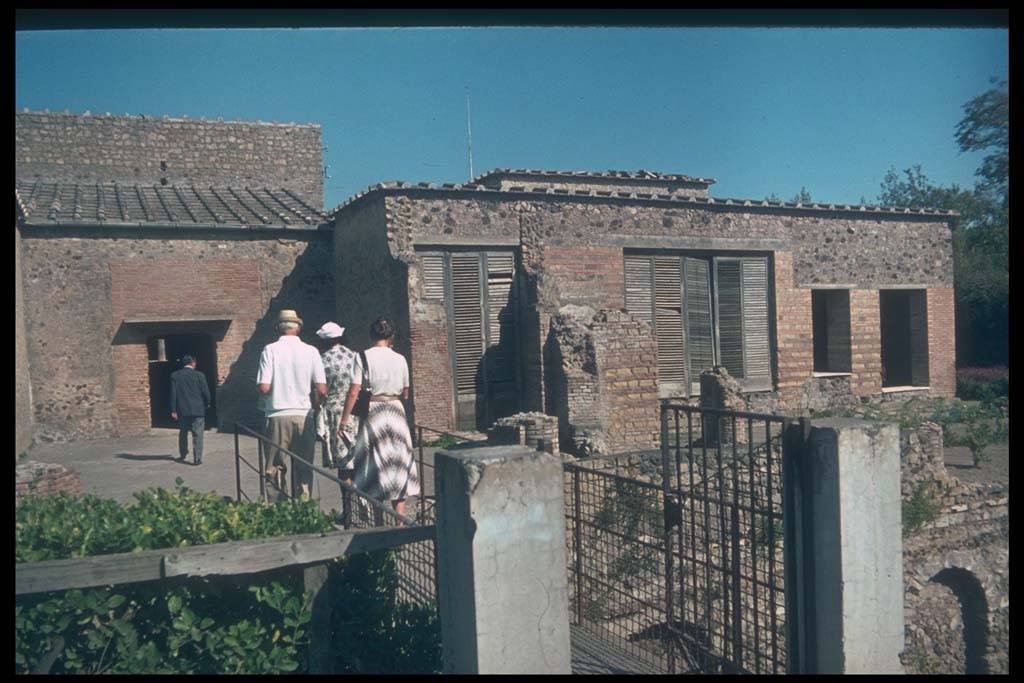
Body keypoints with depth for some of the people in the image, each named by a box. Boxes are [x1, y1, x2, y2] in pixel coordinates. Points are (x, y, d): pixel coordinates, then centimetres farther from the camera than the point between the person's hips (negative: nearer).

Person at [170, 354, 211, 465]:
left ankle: (182, 456, 29)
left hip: (182, 410, 3)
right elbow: (206, 392, -5)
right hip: (198, 410, -3)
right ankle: (197, 458, -2)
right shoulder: (199, 375, -7)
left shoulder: (174, 375, -1)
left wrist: (173, 410, 2)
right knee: (197, 434, 1)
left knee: (183, 433, 20)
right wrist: (207, 404, 13)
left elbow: (173, 393, -2)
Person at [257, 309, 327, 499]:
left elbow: (264, 388, -10)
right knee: (304, 468, 10)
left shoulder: (270, 350, -4)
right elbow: (322, 390, -5)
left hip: (278, 416, -1)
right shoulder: (311, 351, 0)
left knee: (275, 468, 8)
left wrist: (273, 395, 12)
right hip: (304, 416, 1)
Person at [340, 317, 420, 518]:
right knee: (397, 464, 9)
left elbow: (354, 392, -11)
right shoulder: (400, 359, 0)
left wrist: (344, 420, -6)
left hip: (372, 413, -2)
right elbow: (405, 394, 8)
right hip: (396, 412, 2)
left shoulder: (364, 357, -7)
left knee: (374, 465, 8)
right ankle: (400, 518, 11)